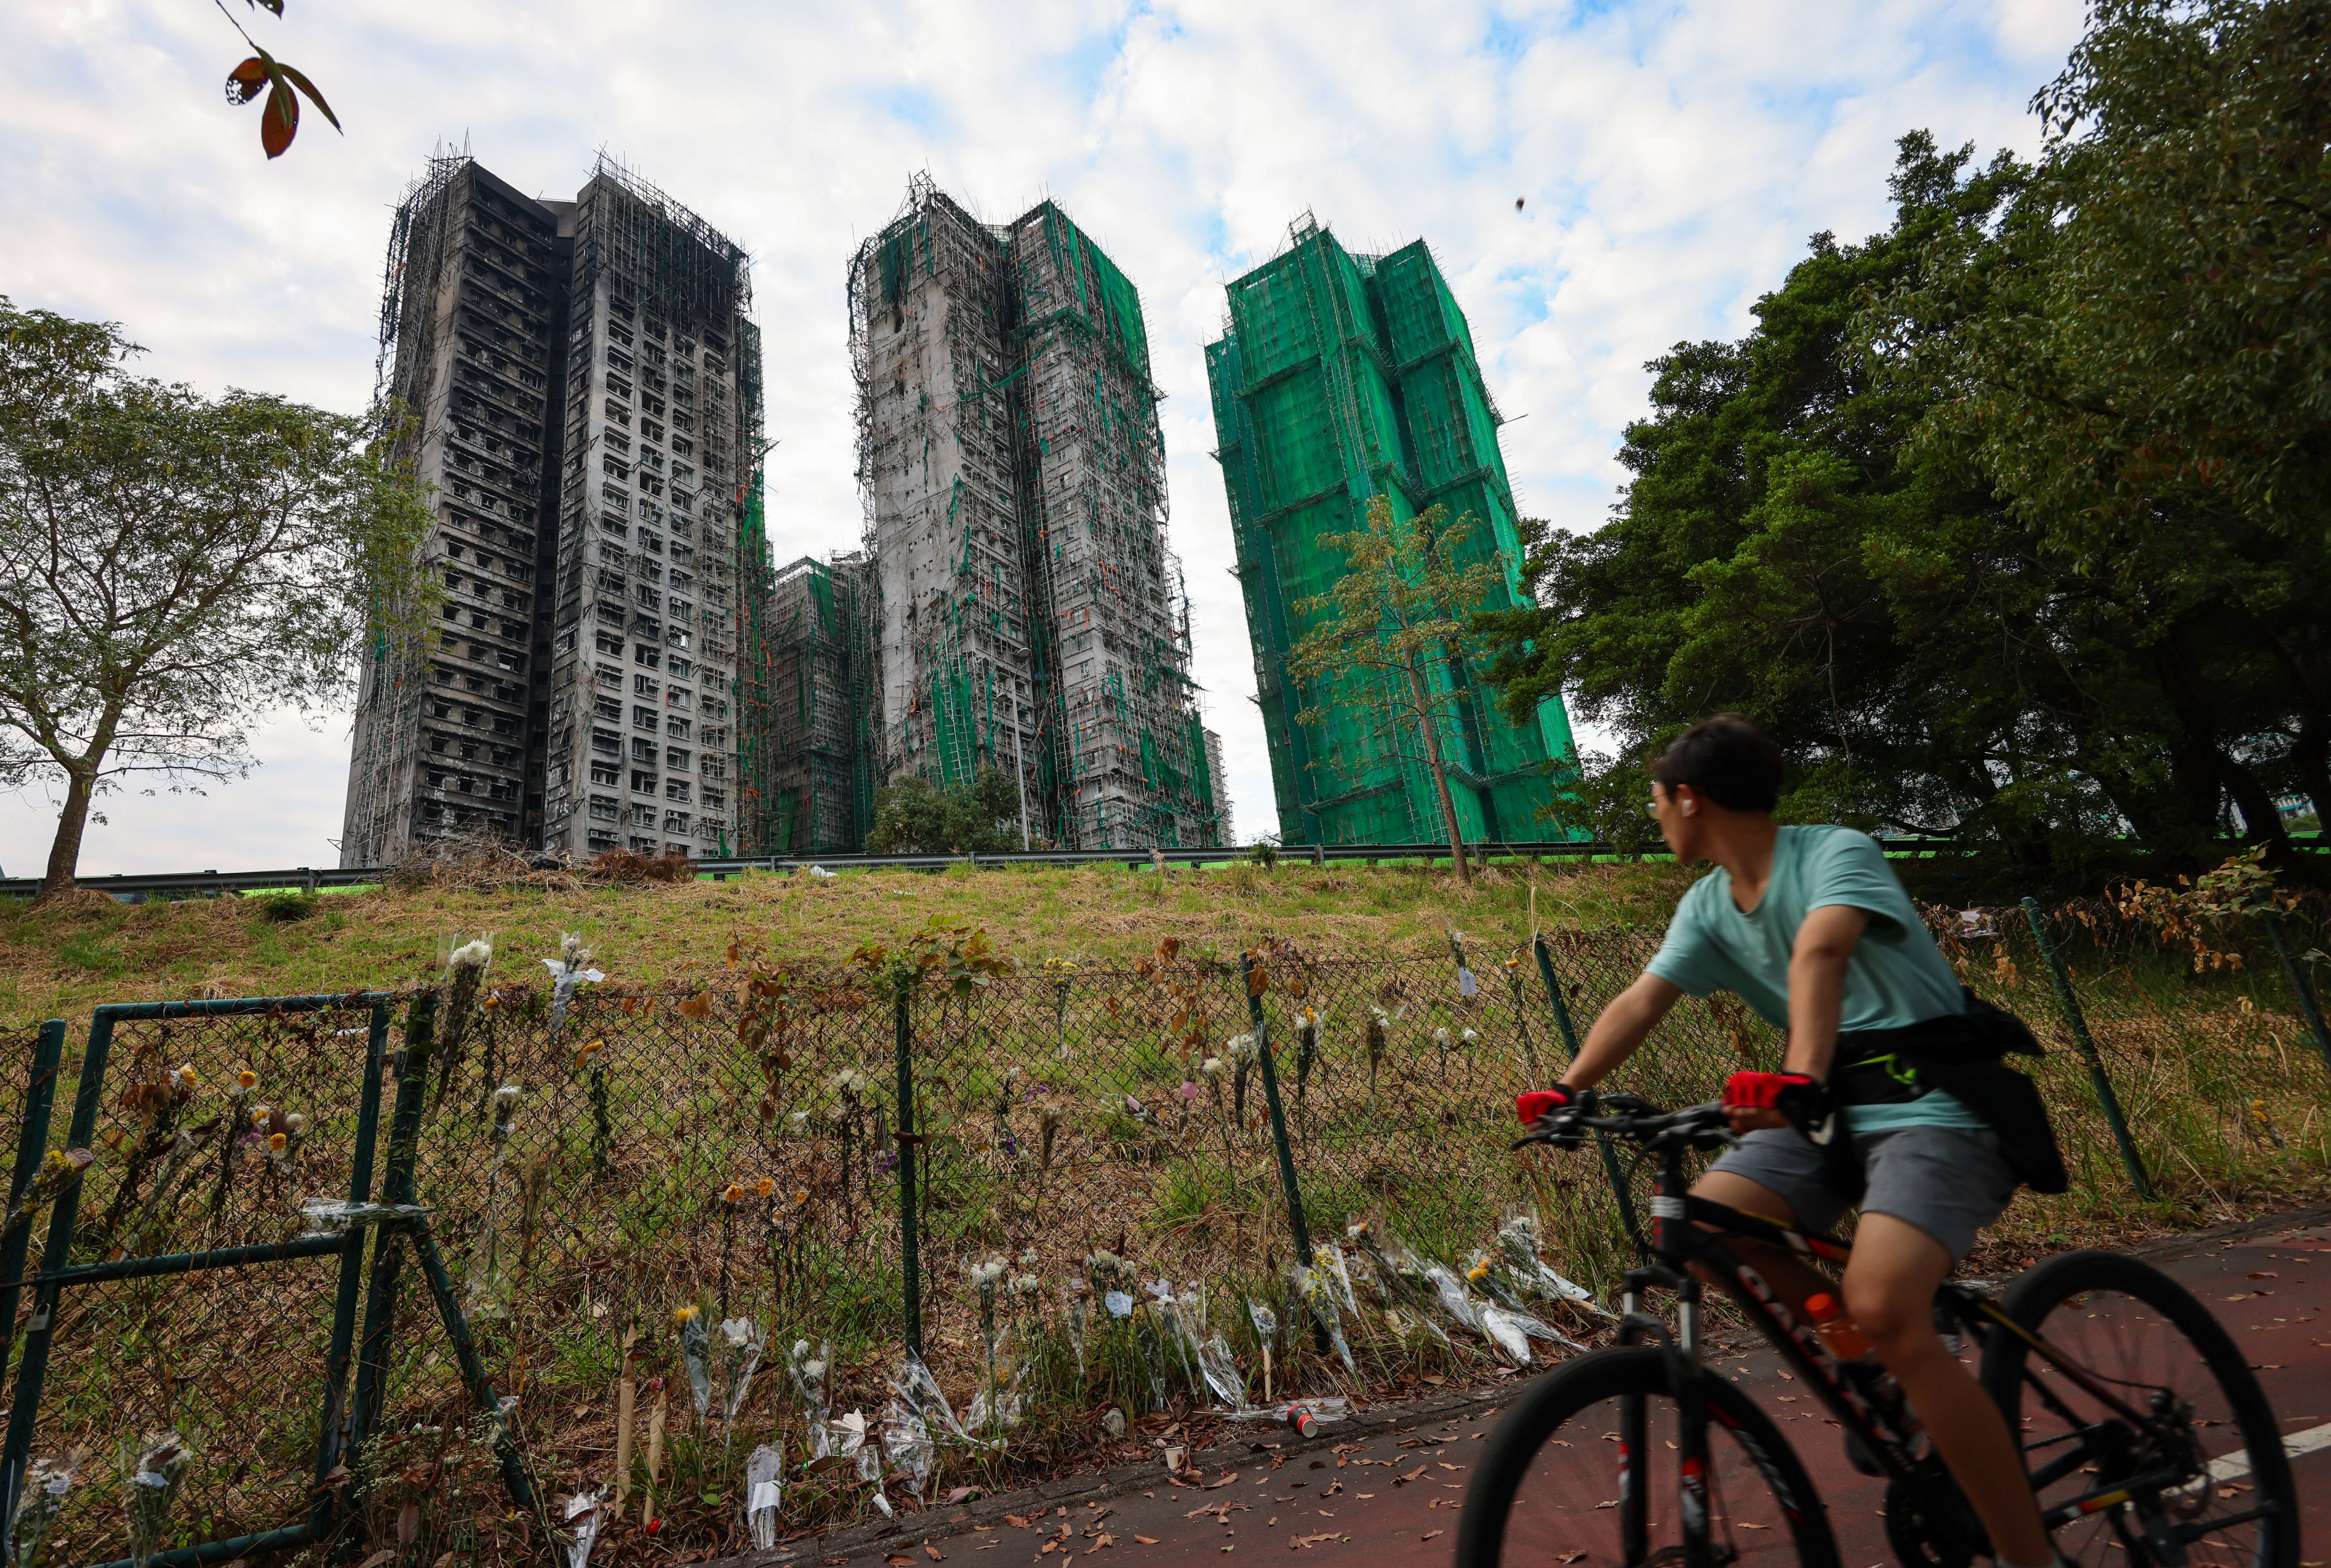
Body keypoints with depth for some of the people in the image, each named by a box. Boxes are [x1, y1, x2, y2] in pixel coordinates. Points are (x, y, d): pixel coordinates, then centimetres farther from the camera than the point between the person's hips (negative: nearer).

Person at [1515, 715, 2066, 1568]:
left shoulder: (1838, 853, -15)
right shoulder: (1707, 905, 5)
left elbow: (1819, 953, -35)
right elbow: (1641, 999, -6)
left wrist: (1800, 1079, -51)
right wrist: (1566, 1089, -20)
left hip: (1938, 1106, -6)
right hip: (1837, 1108, 7)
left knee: (1882, 1307, -26)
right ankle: (1882, 1375, 11)